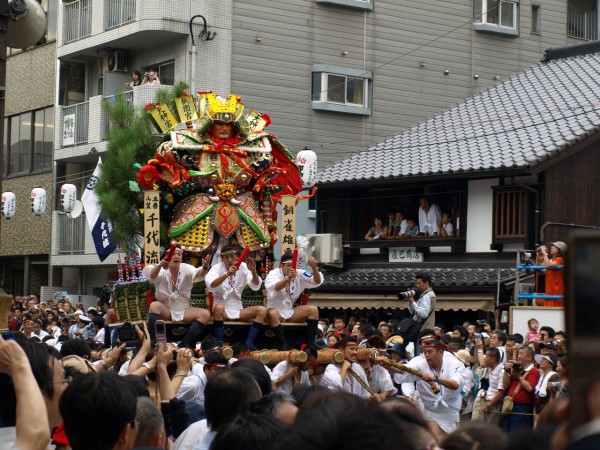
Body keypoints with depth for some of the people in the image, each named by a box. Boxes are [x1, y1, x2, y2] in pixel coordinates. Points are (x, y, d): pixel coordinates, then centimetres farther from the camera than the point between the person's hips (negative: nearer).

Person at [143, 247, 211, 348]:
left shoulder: (186, 269, -5)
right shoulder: (162, 270, -8)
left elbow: (198, 274, -26)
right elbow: (152, 276, -31)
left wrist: (205, 267, -50)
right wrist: (160, 265, -54)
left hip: (184, 310, 2)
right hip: (165, 310, -2)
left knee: (205, 314, -21)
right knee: (154, 305, -33)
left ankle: (184, 346, -23)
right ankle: (153, 344, -32)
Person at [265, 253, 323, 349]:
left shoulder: (299, 274, 2)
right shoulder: (273, 274, -11)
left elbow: (317, 282, -7)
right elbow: (275, 288, -34)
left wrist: (314, 268, -26)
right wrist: (288, 278, -52)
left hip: (291, 311, 5)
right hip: (276, 310, -5)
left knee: (313, 309, -14)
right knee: (272, 314, -39)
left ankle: (310, 344, -18)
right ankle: (285, 345, -34)